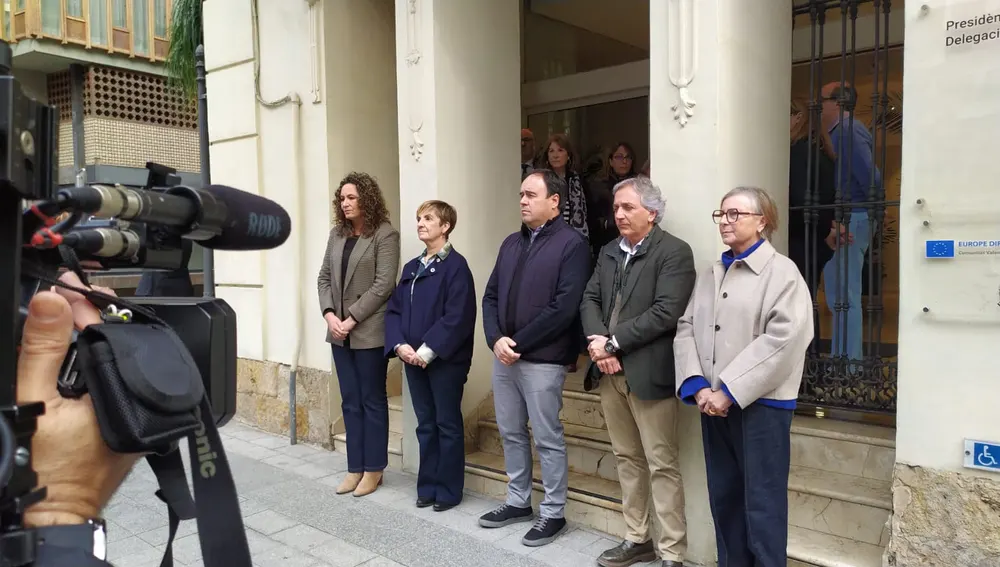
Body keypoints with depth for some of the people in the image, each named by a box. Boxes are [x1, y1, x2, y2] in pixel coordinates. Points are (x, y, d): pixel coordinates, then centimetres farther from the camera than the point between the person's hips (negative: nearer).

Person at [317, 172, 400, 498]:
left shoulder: (385, 234, -7)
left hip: (369, 331, -6)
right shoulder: (337, 234, 12)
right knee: (350, 402, 11)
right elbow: (324, 277, 11)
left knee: (372, 401, 4)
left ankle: (373, 469, 15)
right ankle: (355, 468, 20)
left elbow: (384, 284, -14)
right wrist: (329, 314, -5)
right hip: (339, 332, 6)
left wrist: (351, 319, -15)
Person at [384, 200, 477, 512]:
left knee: (448, 425, 5)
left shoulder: (455, 265, -10)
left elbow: (458, 317, -18)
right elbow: (394, 310, 10)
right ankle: (428, 486, 26)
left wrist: (428, 350, -19)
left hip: (445, 360, -7)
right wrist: (400, 345, -6)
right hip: (413, 359, 7)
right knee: (425, 425, 15)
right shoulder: (411, 267, 12)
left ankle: (449, 490, 17)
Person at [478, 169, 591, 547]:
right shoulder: (511, 243, 14)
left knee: (547, 439, 4)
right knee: (511, 433, 16)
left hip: (542, 360, -7)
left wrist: (519, 343, -15)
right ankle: (518, 502, 31)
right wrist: (496, 339, -6)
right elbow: (491, 296, 11)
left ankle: (553, 513, 19)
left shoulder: (571, 244, -9)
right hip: (503, 355, 7)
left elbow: (564, 308, -17)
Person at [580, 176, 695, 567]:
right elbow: (589, 300, 9)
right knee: (627, 458, 16)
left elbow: (666, 311, -18)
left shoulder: (674, 251, -8)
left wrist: (613, 343, -16)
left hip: (648, 372, -7)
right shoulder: (608, 252, 15)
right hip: (609, 371, 7)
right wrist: (597, 342, -10)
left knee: (662, 464, 0)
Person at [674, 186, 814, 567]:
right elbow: (686, 329, 9)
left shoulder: (782, 272, -5)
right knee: (723, 497, 14)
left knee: (762, 503, 2)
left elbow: (782, 339, -16)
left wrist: (731, 391, -18)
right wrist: (698, 386, -7)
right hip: (713, 401, 6)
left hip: (760, 402, -6)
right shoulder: (710, 274, 14)